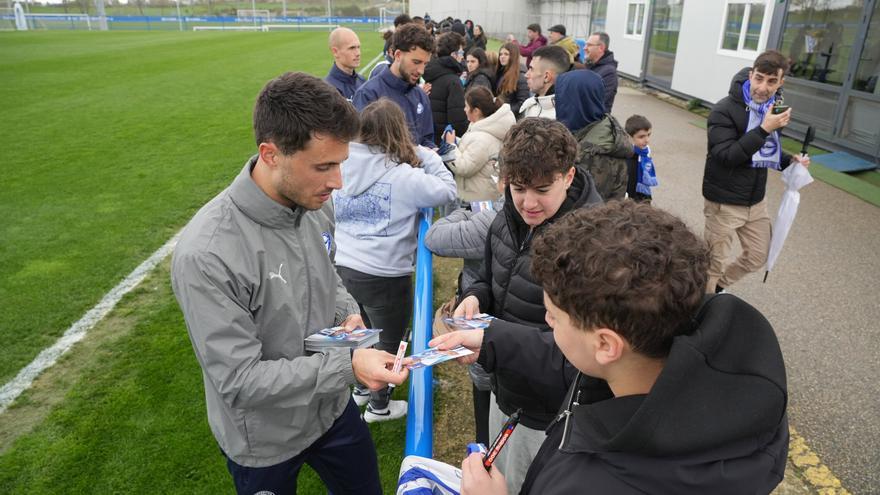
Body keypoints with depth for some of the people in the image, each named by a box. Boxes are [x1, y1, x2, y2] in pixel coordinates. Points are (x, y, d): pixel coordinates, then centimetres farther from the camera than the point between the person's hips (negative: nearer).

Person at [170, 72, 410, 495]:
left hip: (332, 408, 6)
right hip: (265, 441, -5)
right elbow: (239, 380, -28)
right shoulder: (206, 254, -32)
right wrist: (347, 365, -33)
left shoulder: (316, 204, -11)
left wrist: (347, 312, -11)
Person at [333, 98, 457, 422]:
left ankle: (361, 388, 50)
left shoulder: (341, 165, -5)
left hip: (341, 267, 6)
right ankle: (379, 405, 36)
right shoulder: (403, 177, -19)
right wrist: (424, 154, 2)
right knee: (388, 342, 18)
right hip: (382, 276, -5)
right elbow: (447, 190, -7)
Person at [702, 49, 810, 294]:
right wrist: (764, 130, -32)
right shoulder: (725, 110, -19)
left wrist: (790, 160, -1)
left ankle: (718, 287, 40)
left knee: (758, 257, 19)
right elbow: (725, 156, -27)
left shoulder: (773, 108, 5)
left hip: (756, 201, 8)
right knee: (714, 262, 5)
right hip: (725, 202, -7)